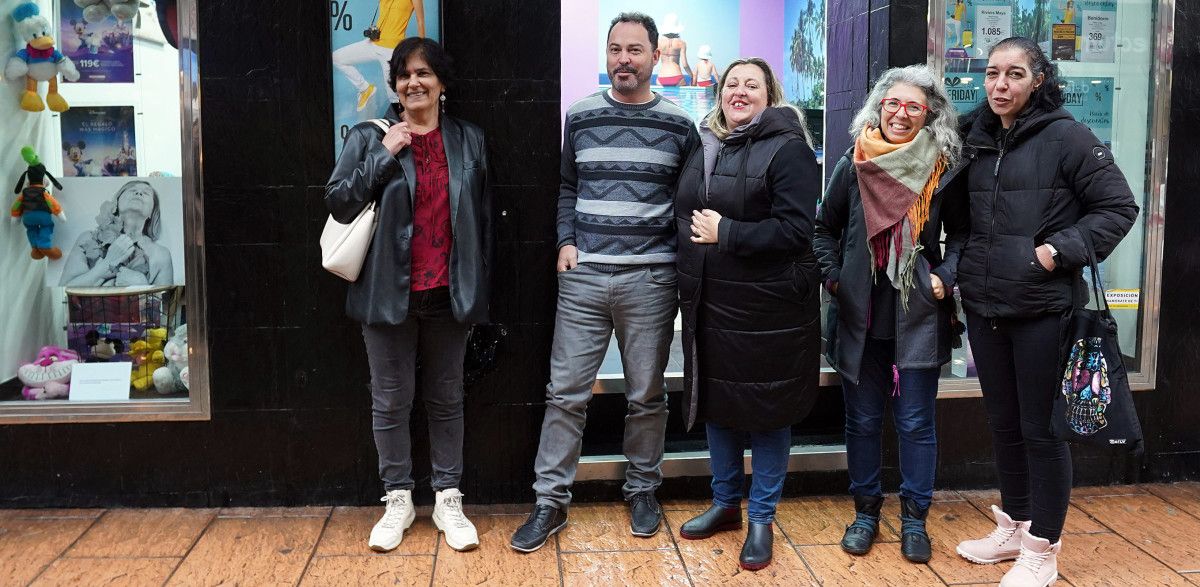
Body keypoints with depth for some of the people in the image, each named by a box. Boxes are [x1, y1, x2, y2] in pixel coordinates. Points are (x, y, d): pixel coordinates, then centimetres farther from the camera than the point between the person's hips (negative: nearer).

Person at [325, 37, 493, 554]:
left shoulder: (469, 140, 6)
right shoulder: (369, 138, 0)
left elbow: (484, 218, 8)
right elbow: (338, 203, -7)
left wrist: (480, 288, 5)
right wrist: (384, 155, -15)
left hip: (448, 294, 1)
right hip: (388, 293, -1)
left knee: (446, 399, 11)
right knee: (391, 402, 8)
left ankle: (448, 499, 23)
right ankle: (398, 500, 23)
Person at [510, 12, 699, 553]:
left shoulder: (678, 125, 3)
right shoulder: (581, 117, 7)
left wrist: (683, 261, 2)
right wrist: (566, 242, 3)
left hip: (650, 279, -1)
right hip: (583, 275, 1)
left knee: (646, 395, 9)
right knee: (565, 392, 2)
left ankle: (642, 489, 27)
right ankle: (550, 502, 12)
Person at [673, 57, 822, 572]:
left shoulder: (788, 149, -9)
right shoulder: (705, 149, 12)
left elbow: (795, 231, -18)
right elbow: (685, 215, 21)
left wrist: (725, 233, -19)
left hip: (768, 308, -6)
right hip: (710, 302, 7)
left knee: (766, 411, 5)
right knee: (716, 403, 15)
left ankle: (761, 518, 19)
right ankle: (725, 503, 33)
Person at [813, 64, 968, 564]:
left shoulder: (945, 170, -2)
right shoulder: (853, 165, 1)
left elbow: (961, 233, 8)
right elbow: (825, 228, 11)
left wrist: (945, 276, -6)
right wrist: (832, 276, 0)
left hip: (919, 317, -1)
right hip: (861, 316, 1)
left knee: (916, 422, 5)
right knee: (862, 420, 10)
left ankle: (914, 518, 21)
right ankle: (865, 512, 26)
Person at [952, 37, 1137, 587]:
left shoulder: (1066, 136, -8)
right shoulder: (976, 139, 8)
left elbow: (1119, 207, -6)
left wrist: (1062, 250, -16)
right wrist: (959, 270, 9)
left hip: (1043, 310, -5)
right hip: (984, 308, 6)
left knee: (1042, 428, 3)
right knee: (1003, 422, 16)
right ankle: (1013, 526, 32)